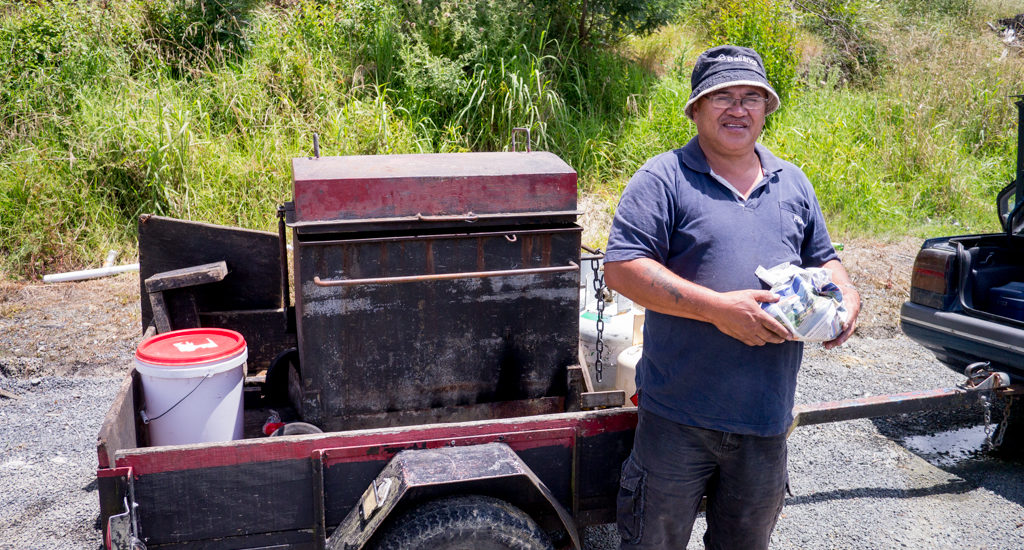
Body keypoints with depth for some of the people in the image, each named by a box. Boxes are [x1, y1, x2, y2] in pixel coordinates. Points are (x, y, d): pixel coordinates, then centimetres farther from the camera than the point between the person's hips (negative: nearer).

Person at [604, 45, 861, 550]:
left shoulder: (792, 183, 12)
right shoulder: (664, 179, -8)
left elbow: (822, 259, 22)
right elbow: (621, 267, -18)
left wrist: (846, 295, -1)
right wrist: (718, 308, -24)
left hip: (767, 416, 5)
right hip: (678, 417, -5)